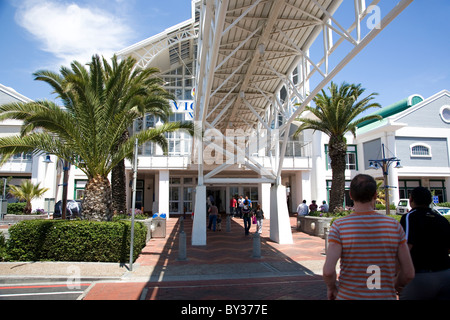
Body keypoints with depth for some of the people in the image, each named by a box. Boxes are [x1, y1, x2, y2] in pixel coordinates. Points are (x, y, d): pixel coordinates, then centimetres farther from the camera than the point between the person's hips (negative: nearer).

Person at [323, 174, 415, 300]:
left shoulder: (339, 226, -12)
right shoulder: (394, 225, -5)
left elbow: (328, 271, -20)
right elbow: (409, 273, -1)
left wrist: (331, 287, 1)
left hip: (349, 295, -2)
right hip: (386, 296, 2)